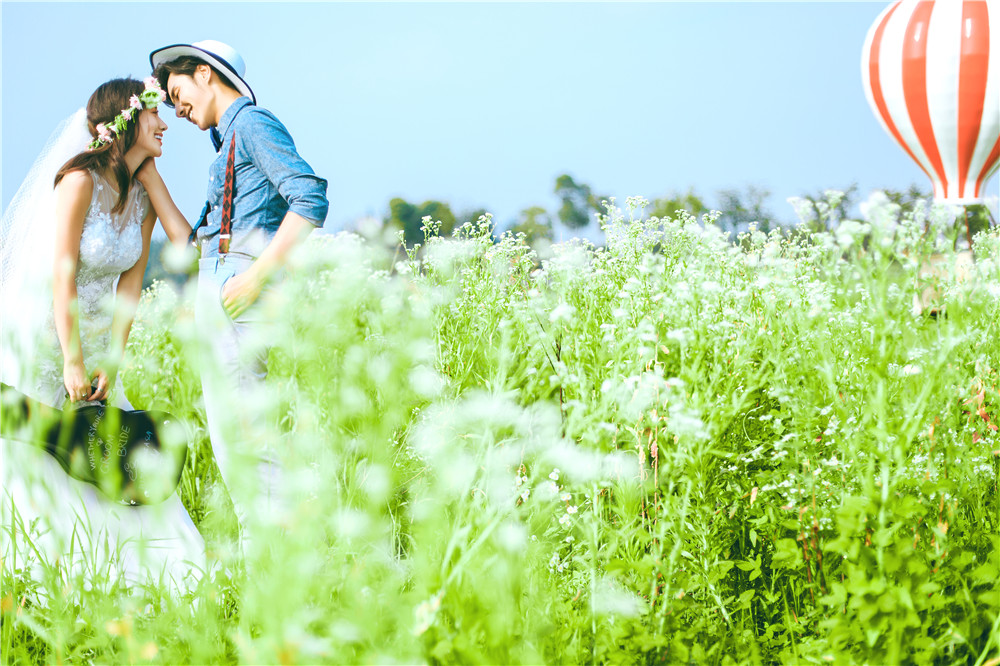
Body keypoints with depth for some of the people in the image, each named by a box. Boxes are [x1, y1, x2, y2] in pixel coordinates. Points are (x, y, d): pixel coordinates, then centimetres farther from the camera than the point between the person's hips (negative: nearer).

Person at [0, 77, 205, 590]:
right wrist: (72, 365, -22)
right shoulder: (80, 180, -19)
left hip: (92, 339, 7)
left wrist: (112, 365, -9)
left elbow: (129, 286, 0)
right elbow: (62, 276, -22)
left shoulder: (144, 199, 2)